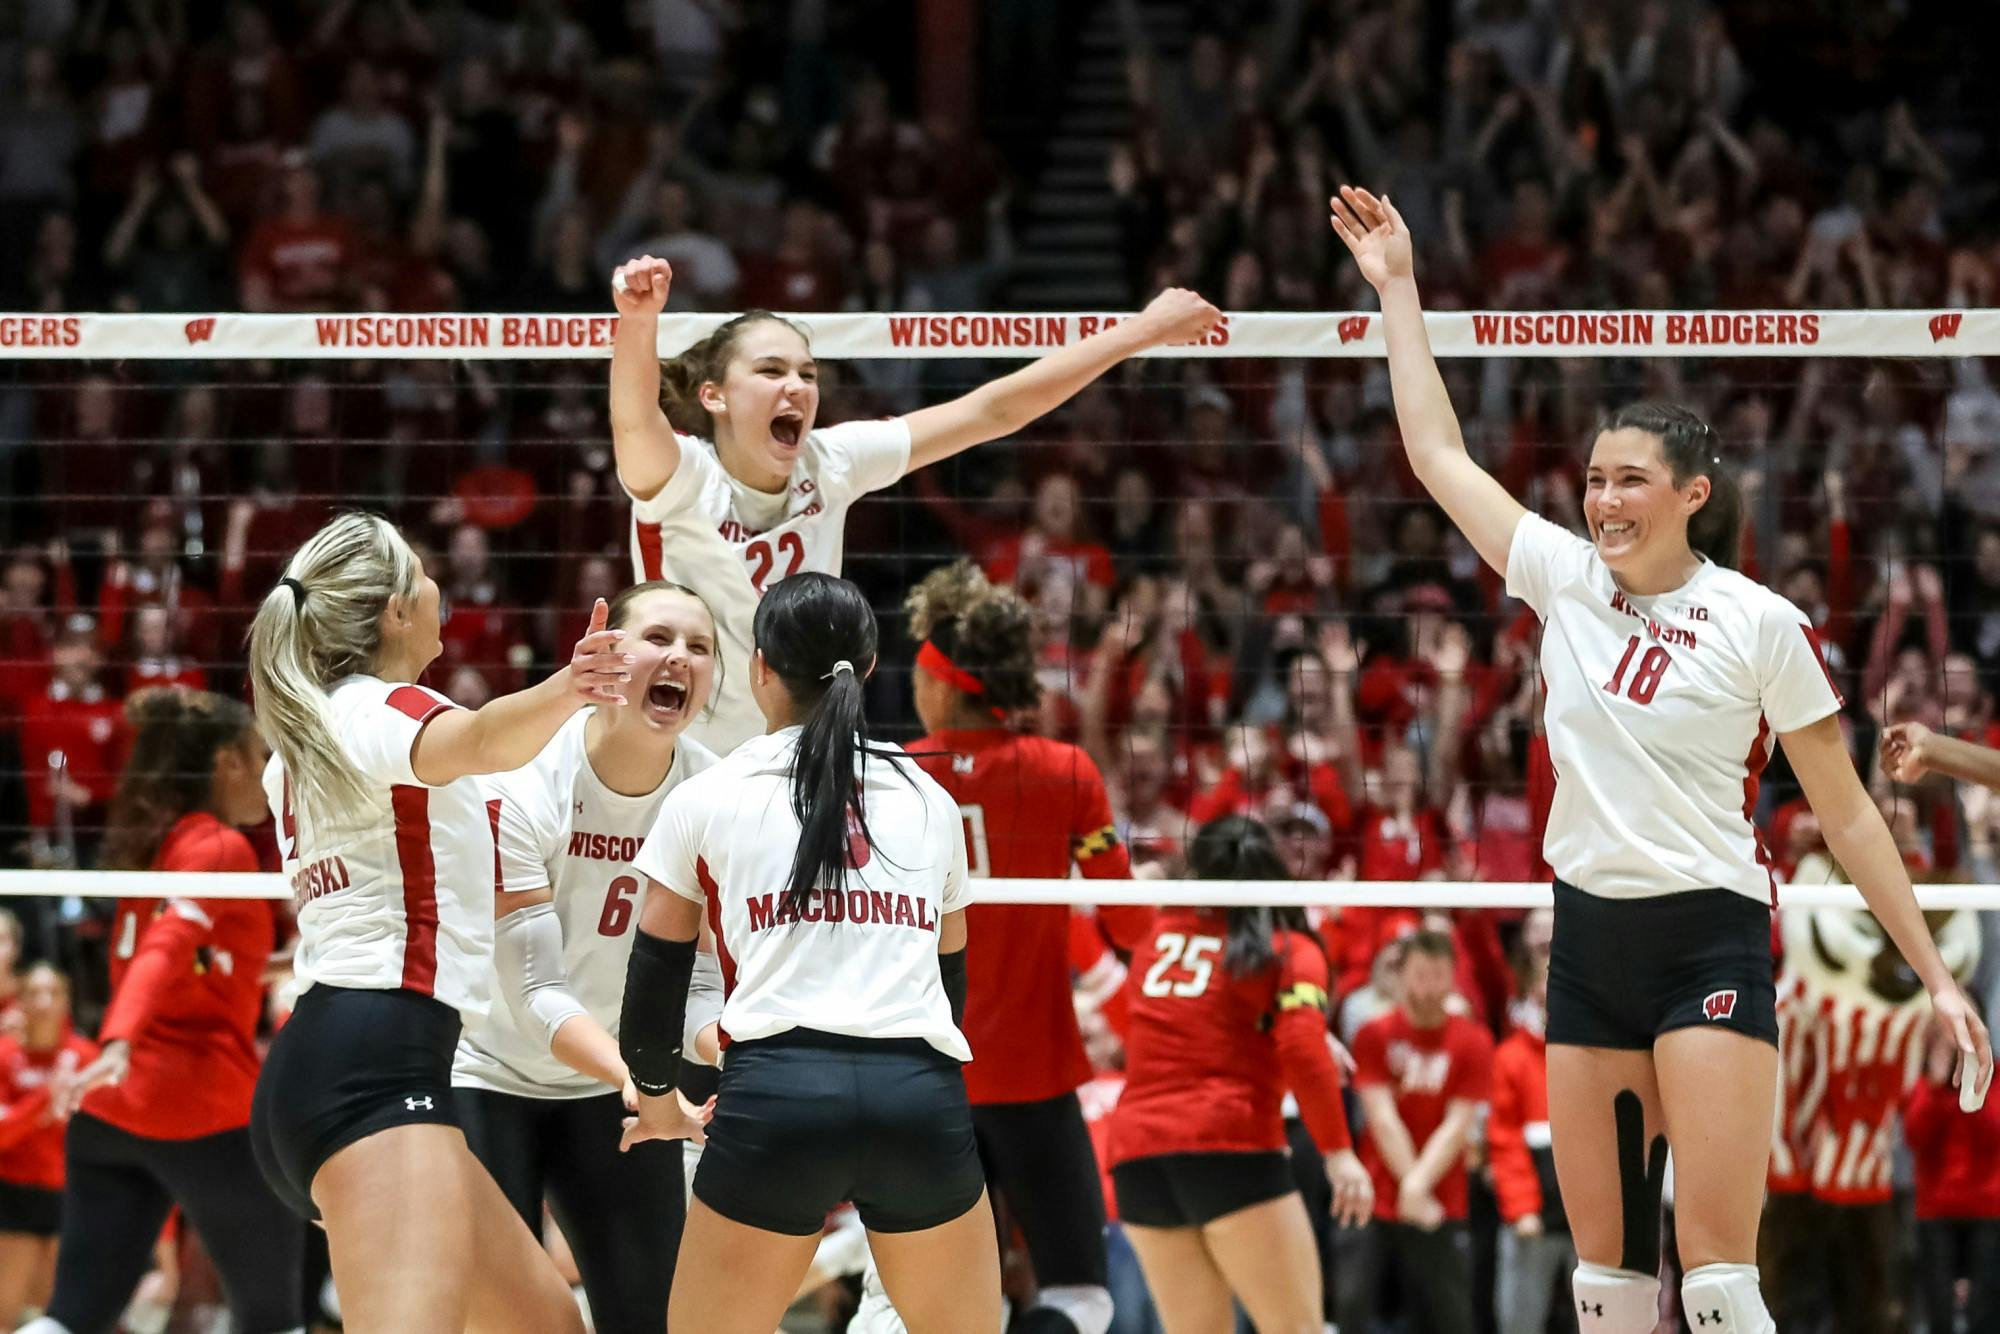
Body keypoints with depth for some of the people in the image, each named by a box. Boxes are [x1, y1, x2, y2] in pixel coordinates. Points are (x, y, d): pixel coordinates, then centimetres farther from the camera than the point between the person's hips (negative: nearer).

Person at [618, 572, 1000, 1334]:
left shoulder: (707, 799, 10)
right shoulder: (928, 800, 18)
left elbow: (656, 971, 15)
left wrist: (657, 1096, 32)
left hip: (775, 1098, -2)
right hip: (922, 1098, 2)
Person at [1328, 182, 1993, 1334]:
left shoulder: (1763, 625, -6)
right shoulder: (1567, 579, 6)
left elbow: (1847, 812, -1)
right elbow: (1440, 453, 14)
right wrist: (1397, 288, 14)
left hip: (1710, 945, -5)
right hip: (1589, 939, 5)